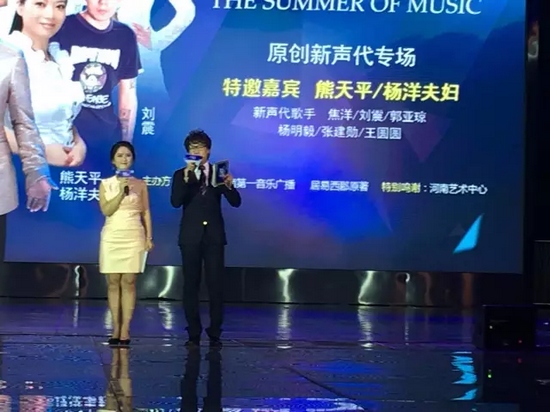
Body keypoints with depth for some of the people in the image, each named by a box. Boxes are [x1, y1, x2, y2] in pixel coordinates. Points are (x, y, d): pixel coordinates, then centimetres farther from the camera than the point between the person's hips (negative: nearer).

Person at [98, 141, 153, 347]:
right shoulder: (105, 184, 5)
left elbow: (146, 212, 7)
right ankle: (116, 328, 4)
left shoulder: (140, 184, 6)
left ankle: (125, 329, -4)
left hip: (134, 237, 0)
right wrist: (121, 192, -15)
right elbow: (106, 210, -6)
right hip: (112, 237, 1)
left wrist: (149, 237, 0)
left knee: (129, 282, -4)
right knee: (114, 283, 1)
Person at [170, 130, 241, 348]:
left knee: (216, 285, -1)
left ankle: (215, 333, 6)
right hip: (191, 236, 0)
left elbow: (235, 202, 0)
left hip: (214, 235, 0)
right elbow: (175, 202, -11)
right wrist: (186, 178, -23)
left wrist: (229, 186, -20)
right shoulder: (181, 174, 5)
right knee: (190, 285, 3)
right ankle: (194, 333, 10)